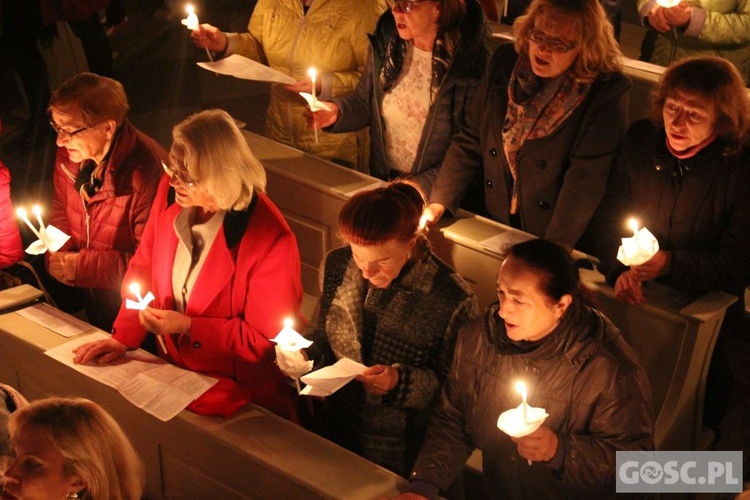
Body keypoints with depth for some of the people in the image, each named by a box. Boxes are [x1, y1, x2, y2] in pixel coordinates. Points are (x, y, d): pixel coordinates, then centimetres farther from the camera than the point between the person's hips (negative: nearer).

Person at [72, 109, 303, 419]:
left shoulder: (271, 239, -21)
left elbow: (265, 338, -16)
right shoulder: (175, 212, -2)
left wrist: (187, 327, -20)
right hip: (177, 374, 6)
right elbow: (142, 275, 12)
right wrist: (122, 338, -2)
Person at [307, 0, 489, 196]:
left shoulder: (471, 63, -16)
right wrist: (337, 111, -7)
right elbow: (364, 104, 12)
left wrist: (422, 185, -18)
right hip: (381, 182, 4)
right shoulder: (385, 42, -1)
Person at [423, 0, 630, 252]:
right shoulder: (504, 63, 3)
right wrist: (437, 205, -4)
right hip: (495, 227, 5)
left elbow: (585, 180, -18)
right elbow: (469, 141, 6)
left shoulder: (606, 92, -12)